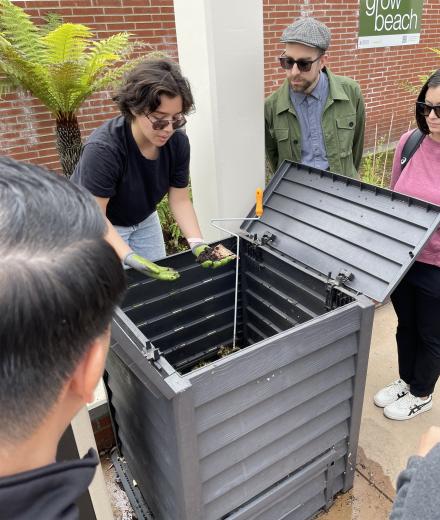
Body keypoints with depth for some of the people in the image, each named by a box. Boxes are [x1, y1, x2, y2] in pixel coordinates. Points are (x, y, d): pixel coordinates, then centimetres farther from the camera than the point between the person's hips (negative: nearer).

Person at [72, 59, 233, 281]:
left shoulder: (177, 141, -18)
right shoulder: (103, 148, -33)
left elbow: (180, 199, -11)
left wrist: (198, 244, -24)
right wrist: (131, 258, -41)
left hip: (144, 221, 5)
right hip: (99, 227, -5)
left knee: (162, 282, 11)